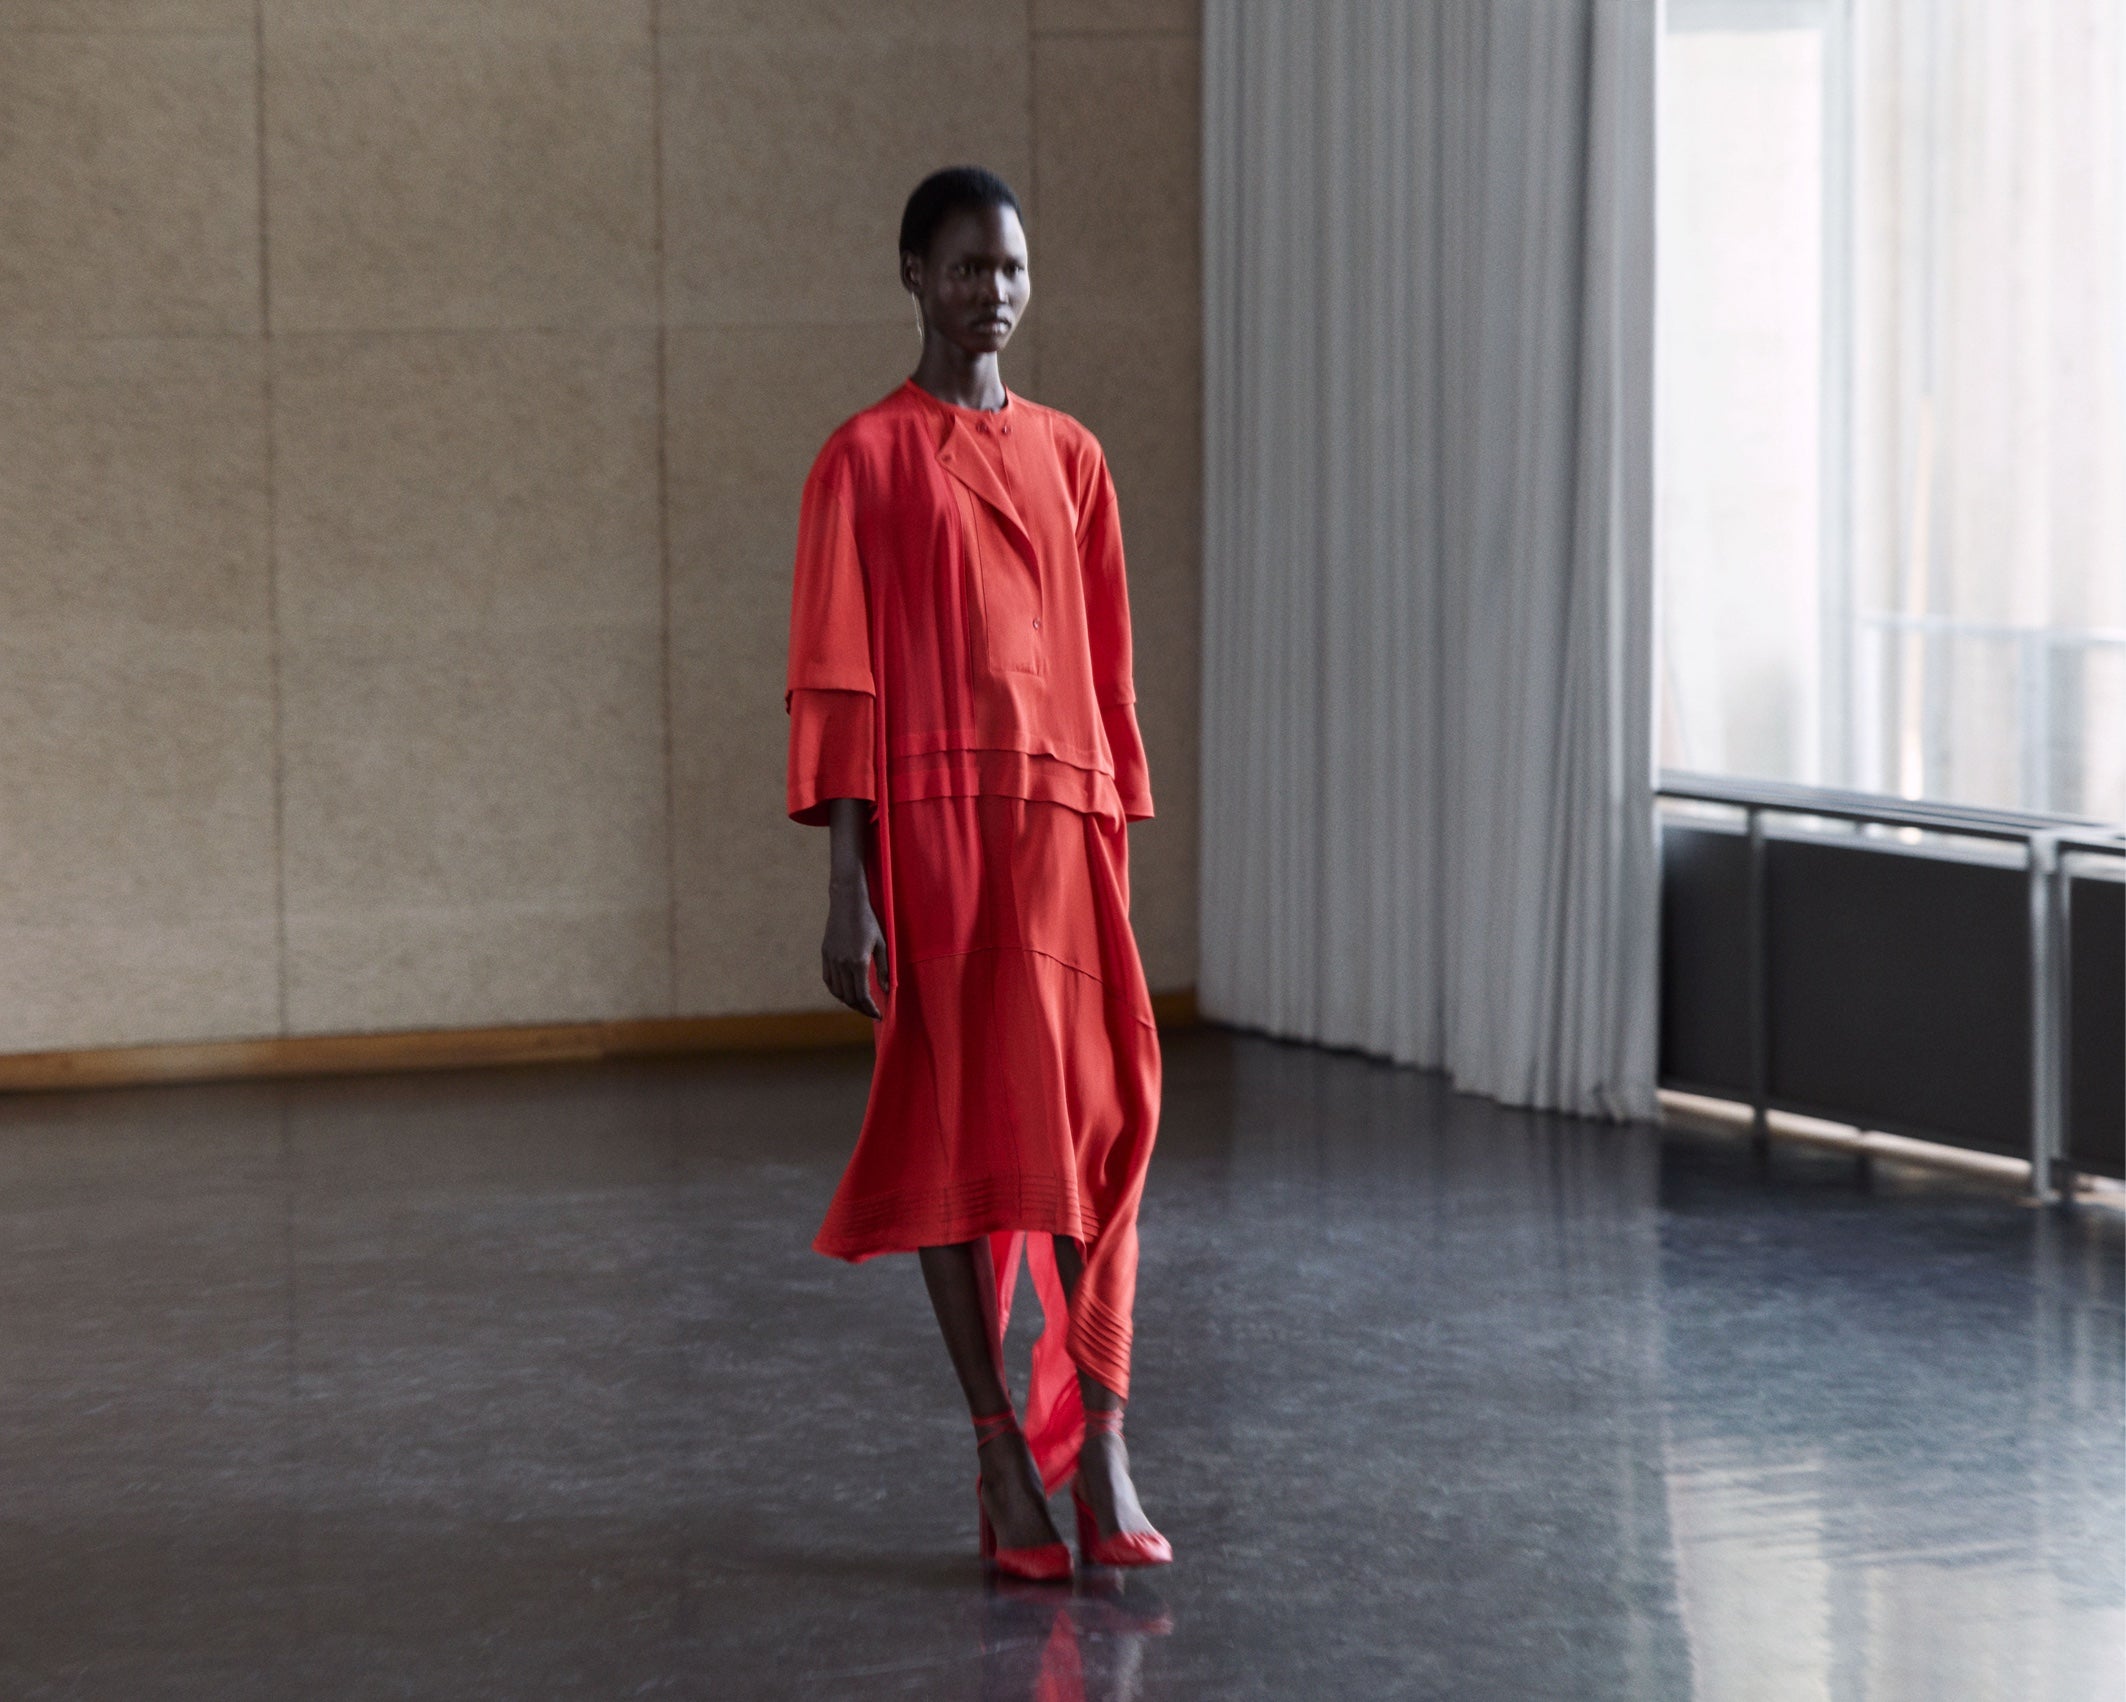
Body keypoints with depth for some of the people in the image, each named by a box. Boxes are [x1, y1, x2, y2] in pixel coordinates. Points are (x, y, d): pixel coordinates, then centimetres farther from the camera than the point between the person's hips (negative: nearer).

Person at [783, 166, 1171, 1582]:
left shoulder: (1070, 457, 14)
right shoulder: (866, 461, -1)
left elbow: (1106, 668, 15)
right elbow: (836, 687, -5)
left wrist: (1119, 848, 11)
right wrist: (848, 892, -11)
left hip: (1063, 826, 4)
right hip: (931, 823, -4)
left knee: (1101, 1121, -3)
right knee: (955, 1128, 2)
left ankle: (1101, 1450, 0)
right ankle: (1004, 1455, 9)